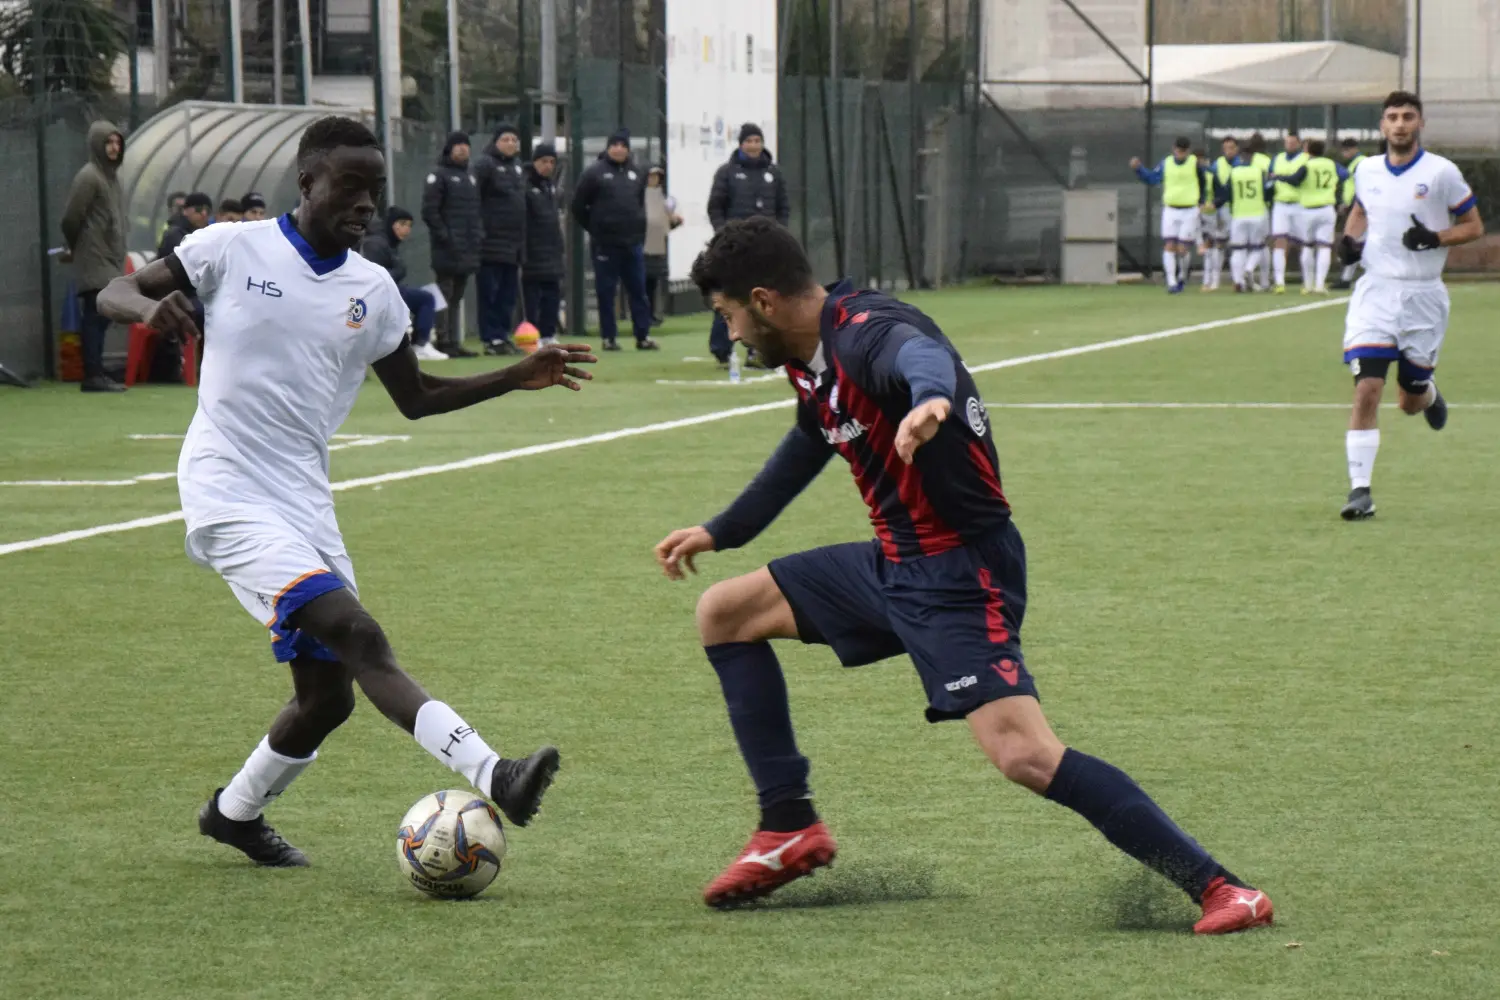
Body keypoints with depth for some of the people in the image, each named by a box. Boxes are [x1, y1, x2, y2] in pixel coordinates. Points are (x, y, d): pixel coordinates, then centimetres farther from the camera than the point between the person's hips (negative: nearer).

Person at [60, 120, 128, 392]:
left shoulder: (110, 175, 16)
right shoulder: (88, 176, -11)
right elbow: (71, 219, -11)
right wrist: (75, 249, 2)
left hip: (109, 260, 8)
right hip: (94, 260, -8)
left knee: (100, 316, 10)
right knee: (95, 315, -10)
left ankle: (96, 373, 14)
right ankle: (93, 375, -10)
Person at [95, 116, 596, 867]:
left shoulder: (372, 291, 9)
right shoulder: (232, 249, -5)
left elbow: (416, 398, 18)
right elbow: (114, 292, 0)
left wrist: (517, 378, 5)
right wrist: (150, 306, -24)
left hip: (305, 506, 7)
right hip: (229, 496, -7)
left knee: (327, 696, 7)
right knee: (358, 636, -22)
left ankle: (235, 813, 32)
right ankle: (493, 777, -35)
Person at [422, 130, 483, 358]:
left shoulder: (470, 177, 20)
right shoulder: (439, 175, -5)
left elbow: (476, 209, 26)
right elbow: (429, 211, -11)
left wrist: (479, 233, 12)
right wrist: (444, 236, -15)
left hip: (467, 250, 8)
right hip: (447, 251, -8)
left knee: (457, 298, 11)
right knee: (444, 296, -8)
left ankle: (455, 342, 13)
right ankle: (443, 343, -8)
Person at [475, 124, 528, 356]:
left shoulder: (518, 167, 18)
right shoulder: (485, 165, -8)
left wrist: (522, 239, 22)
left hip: (514, 242, 8)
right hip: (492, 240, -8)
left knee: (509, 293, 10)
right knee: (490, 292, -5)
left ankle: (503, 336, 16)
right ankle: (492, 339, -4)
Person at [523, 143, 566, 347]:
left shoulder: (551, 185, 16)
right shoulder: (525, 185, -10)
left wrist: (560, 246, 22)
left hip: (552, 251, 8)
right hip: (532, 251, -8)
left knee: (553, 294, 7)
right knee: (532, 295, -6)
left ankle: (548, 334, 12)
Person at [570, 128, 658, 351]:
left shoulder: (635, 173, 10)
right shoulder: (595, 173, -4)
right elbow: (578, 205, -3)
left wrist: (639, 228, 11)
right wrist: (594, 229, 0)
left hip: (633, 242, 4)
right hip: (605, 244, -4)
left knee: (638, 291, 4)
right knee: (606, 292, 0)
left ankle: (643, 335, 8)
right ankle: (609, 337, 6)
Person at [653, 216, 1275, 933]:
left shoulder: (867, 333, -21)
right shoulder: (812, 360, 9)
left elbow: (921, 355, -48)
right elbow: (805, 449, 32)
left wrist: (930, 398, -72)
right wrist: (720, 533, 43)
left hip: (958, 573, -10)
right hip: (893, 562, 10)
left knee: (1024, 754, -24)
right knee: (724, 613, 15)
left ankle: (1218, 887, -21)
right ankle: (790, 829, 17)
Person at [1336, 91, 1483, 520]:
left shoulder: (1441, 172, -7)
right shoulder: (1366, 171, 4)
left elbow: (1474, 226, -1)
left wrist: (1435, 238, -19)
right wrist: (1350, 238, 3)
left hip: (1423, 296, -1)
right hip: (1375, 291, 1)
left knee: (1410, 401, 9)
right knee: (1367, 390, -14)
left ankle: (1428, 392, 48)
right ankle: (1360, 490, -11)